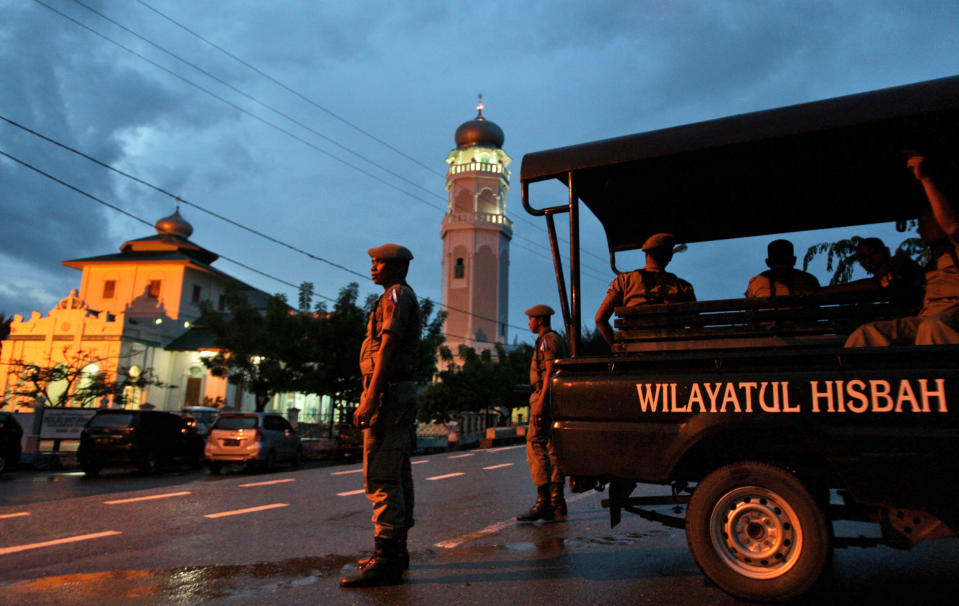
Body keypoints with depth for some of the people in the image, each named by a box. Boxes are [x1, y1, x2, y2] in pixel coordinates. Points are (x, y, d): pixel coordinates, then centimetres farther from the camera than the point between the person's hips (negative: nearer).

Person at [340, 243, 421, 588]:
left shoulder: (397, 295, -7)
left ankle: (385, 562, -11)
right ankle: (397, 550, 19)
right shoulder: (403, 298, 24)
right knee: (398, 475, 12)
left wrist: (370, 399, -23)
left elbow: (387, 349, -18)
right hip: (401, 393, 11)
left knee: (381, 476, -12)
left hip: (387, 391, -11)